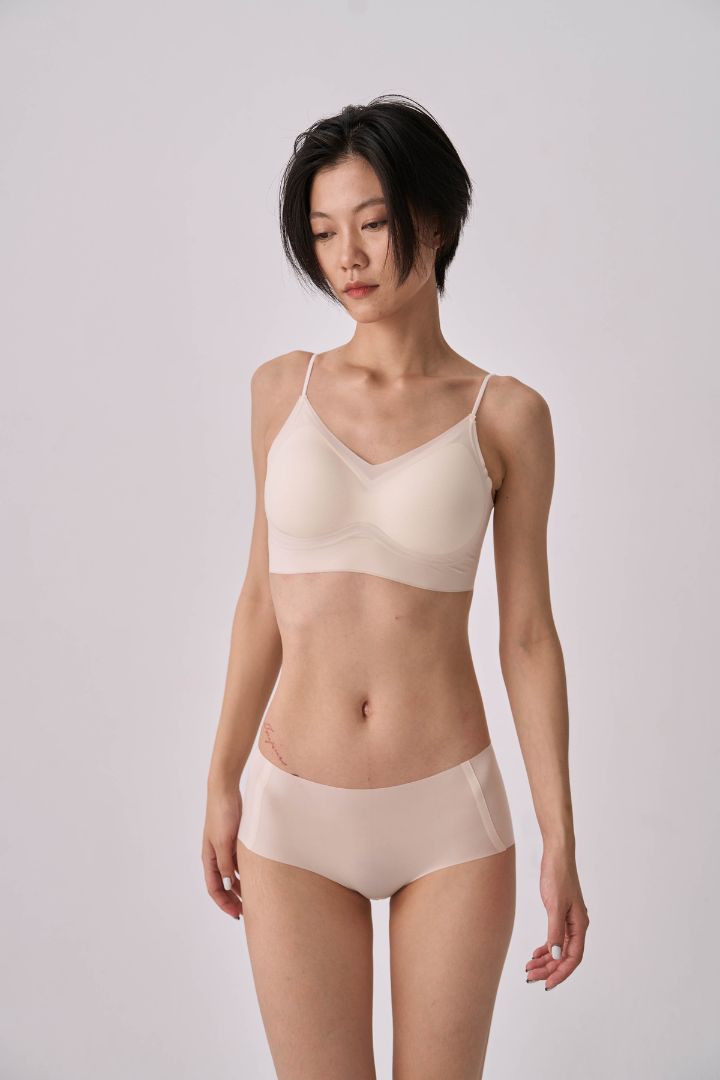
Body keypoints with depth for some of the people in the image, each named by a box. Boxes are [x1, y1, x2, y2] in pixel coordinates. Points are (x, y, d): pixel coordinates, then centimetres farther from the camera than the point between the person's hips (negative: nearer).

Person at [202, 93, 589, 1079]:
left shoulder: (506, 414, -4)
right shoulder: (283, 388, 2)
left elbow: (527, 633, -2)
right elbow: (264, 593, 8)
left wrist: (561, 845, -3)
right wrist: (221, 780, 8)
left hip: (450, 813, -1)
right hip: (297, 814, 2)